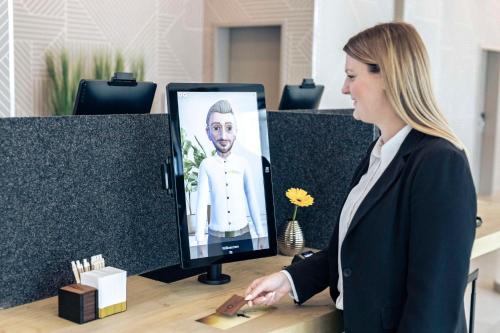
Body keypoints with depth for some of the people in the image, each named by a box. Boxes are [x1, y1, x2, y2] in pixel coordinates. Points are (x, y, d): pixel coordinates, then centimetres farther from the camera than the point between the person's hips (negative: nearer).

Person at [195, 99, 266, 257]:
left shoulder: (243, 164, -2)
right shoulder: (206, 165, -5)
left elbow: (252, 200, 3)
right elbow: (201, 204, -8)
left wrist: (261, 234, 5)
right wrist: (199, 242, -11)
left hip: (243, 234, 1)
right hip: (216, 237, -1)